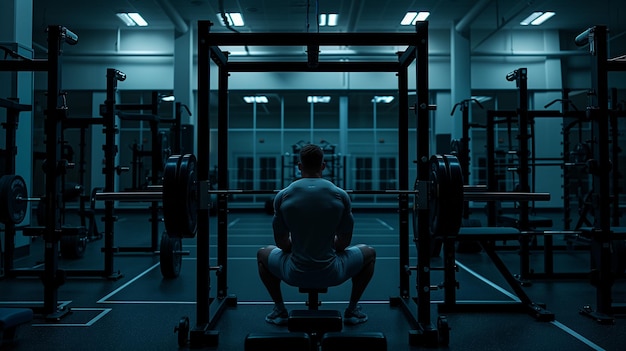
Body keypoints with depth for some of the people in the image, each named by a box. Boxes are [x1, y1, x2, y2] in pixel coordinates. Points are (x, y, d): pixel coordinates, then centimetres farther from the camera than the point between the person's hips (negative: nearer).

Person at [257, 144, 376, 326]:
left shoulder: (283, 196, -6)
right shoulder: (340, 195, -6)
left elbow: (281, 243, 4)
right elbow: (344, 243, 3)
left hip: (294, 275, 1)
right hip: (332, 275, 0)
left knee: (263, 254, 32)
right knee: (369, 253, 28)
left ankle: (279, 310, 26)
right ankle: (352, 310, 26)